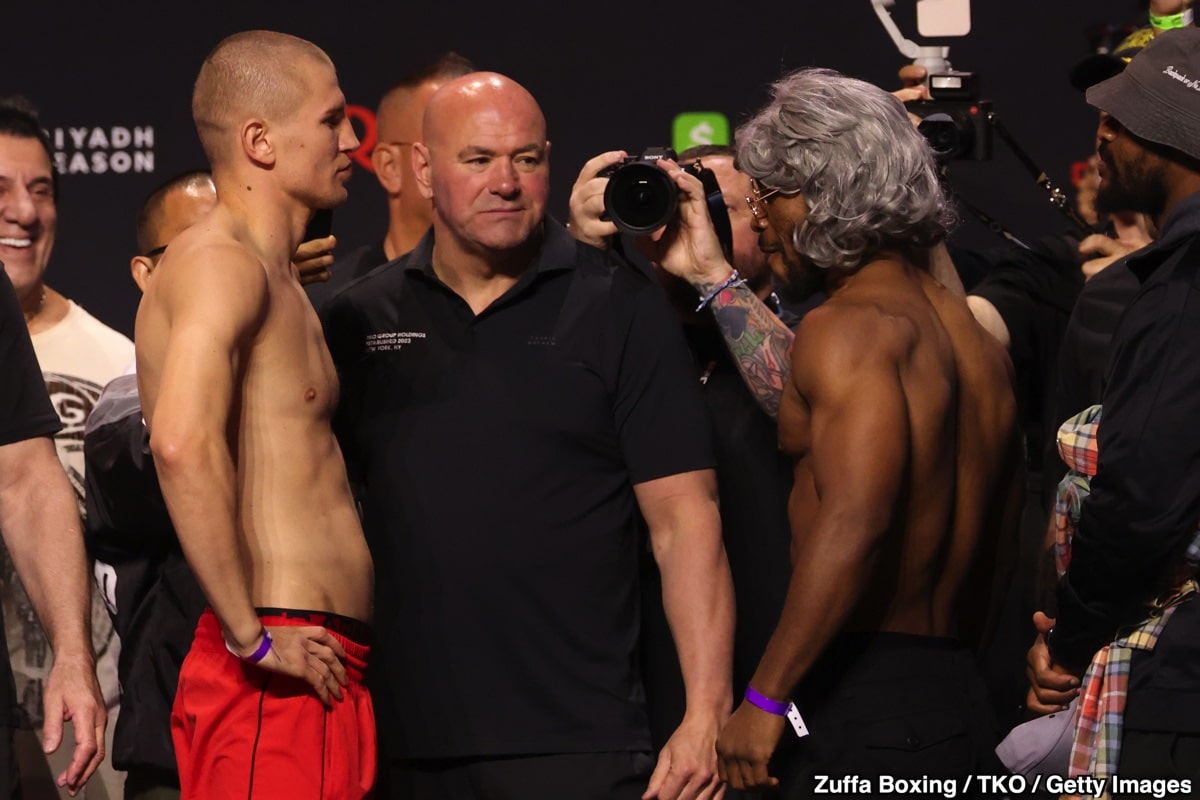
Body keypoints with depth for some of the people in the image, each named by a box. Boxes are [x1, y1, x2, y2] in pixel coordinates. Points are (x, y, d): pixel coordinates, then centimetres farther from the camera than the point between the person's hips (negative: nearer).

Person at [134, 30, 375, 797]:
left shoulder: (280, 284, 22)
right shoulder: (220, 263, -11)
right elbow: (184, 445, -27)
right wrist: (253, 638, -25)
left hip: (320, 669, 10)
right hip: (279, 678, -10)